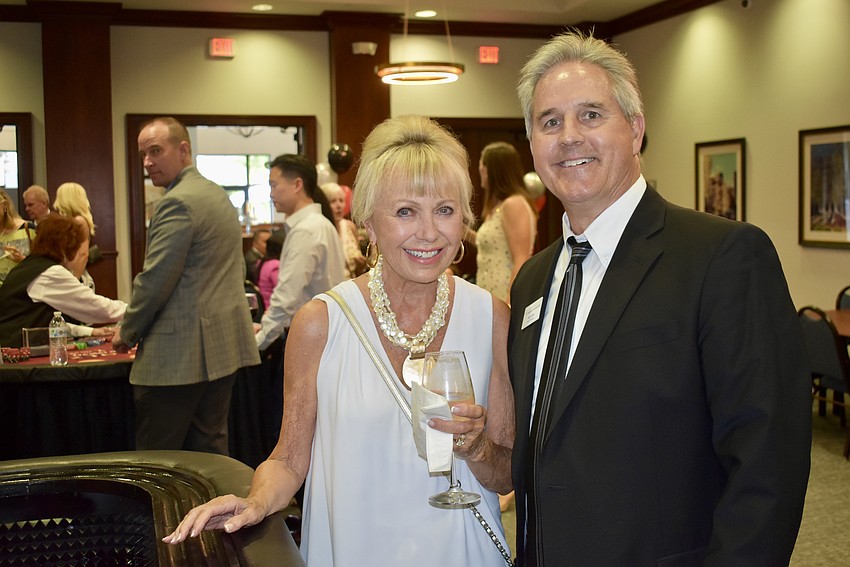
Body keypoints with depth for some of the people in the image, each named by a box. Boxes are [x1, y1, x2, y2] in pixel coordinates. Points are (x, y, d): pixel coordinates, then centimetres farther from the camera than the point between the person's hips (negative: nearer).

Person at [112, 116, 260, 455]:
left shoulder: (177, 203, -15)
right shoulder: (219, 195, 15)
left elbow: (155, 280, -17)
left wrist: (127, 333, -2)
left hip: (179, 355, -10)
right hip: (223, 347, 10)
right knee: (211, 450, 14)